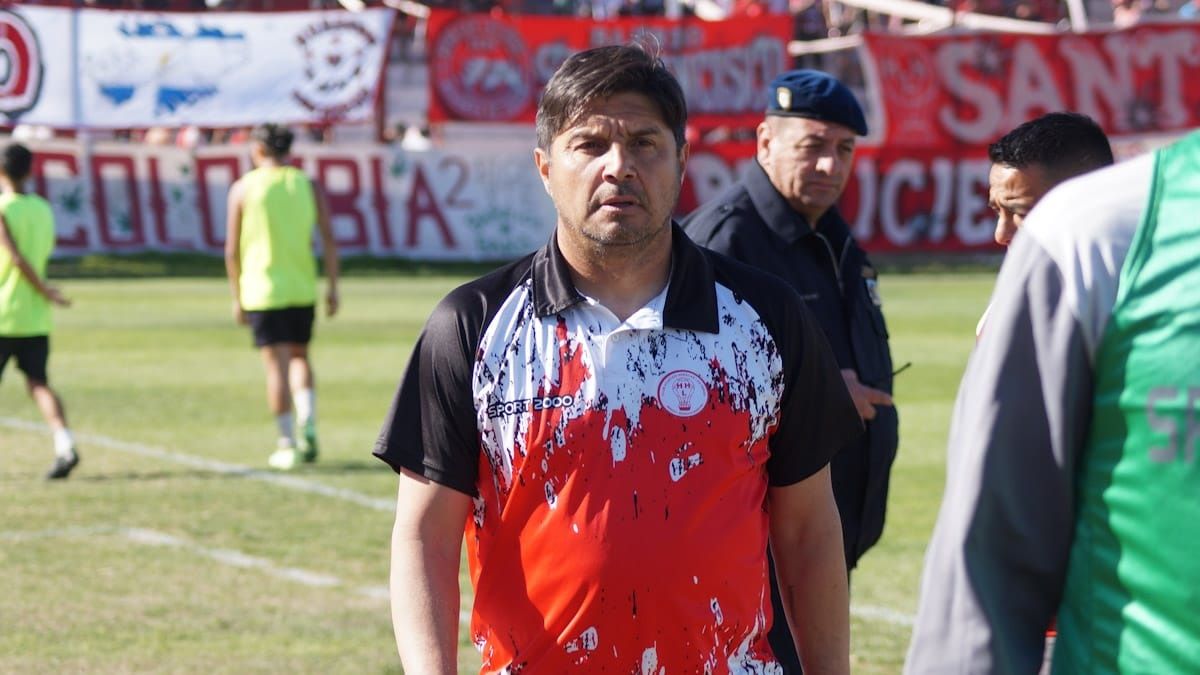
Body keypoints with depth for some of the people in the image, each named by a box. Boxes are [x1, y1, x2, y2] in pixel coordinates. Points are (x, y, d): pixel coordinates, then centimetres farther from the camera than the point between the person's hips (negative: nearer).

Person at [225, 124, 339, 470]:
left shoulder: (243, 188, -2)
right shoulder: (308, 186, 3)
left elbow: (232, 250, -1)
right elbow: (329, 240, -2)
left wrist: (237, 296, 7)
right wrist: (332, 287, 4)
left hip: (262, 291, -2)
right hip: (303, 289, 2)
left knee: (277, 364, 1)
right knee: (299, 357, 18)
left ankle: (287, 443, 1)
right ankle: (308, 427, -1)